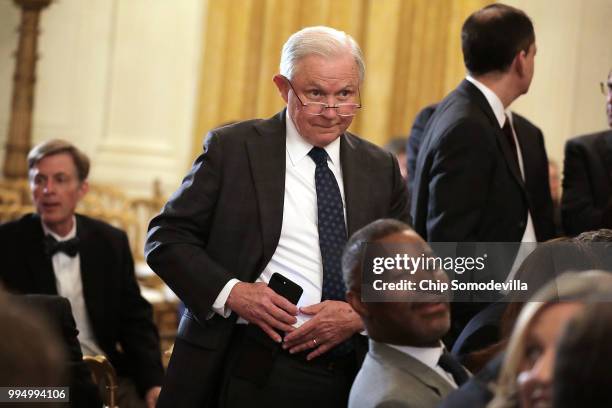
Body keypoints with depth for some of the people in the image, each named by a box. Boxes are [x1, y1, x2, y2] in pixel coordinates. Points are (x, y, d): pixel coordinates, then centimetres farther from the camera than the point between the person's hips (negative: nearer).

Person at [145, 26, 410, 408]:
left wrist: (361, 314, -10)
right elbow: (166, 237, -1)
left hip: (348, 375, 3)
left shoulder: (381, 168, 8)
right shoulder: (231, 147, -1)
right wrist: (230, 291, -16)